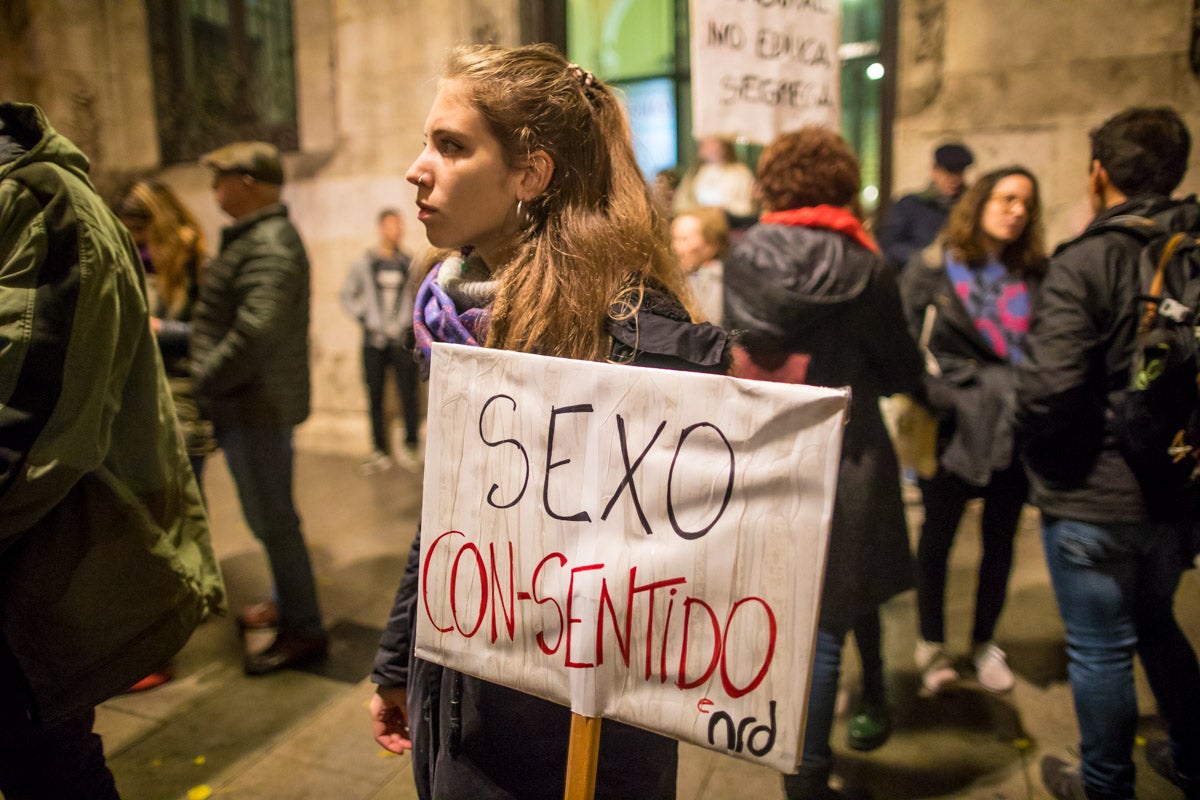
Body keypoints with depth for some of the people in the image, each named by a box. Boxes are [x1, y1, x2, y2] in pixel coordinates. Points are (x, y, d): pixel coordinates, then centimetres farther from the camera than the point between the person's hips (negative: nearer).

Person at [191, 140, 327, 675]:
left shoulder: (267, 246, -19)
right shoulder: (257, 236, 17)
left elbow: (256, 331, -30)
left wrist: (205, 378, -18)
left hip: (257, 406, -10)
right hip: (255, 404, 10)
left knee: (272, 517, -1)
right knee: (271, 514, 20)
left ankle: (303, 630, 11)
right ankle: (287, 605, 36)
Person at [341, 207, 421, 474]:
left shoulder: (409, 263, 6)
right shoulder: (363, 263, 5)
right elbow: (347, 295, 12)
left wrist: (415, 320, 3)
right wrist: (363, 317, 1)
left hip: (403, 340, 0)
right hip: (374, 341, 0)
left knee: (408, 395, -4)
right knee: (375, 397, 3)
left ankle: (411, 447, 8)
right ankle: (381, 452, 11)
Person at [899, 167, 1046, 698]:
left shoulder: (1035, 276, 6)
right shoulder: (932, 268, -2)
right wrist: (926, 398, -13)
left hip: (1015, 429, 3)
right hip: (954, 427, -3)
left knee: (1000, 539, 14)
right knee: (937, 535, 9)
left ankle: (984, 643, 34)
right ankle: (931, 645, 28)